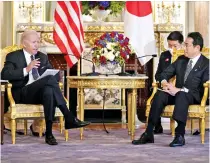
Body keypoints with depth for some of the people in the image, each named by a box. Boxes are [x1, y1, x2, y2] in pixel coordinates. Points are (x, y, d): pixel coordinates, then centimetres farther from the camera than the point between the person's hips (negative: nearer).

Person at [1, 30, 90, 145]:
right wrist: (26, 69, -20)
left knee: (49, 90, -37)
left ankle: (49, 133, -41)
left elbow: (55, 75, 18)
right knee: (50, 79, -32)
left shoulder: (42, 57, 23)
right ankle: (69, 118, -36)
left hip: (41, 92, 4)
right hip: (23, 94, -4)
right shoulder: (13, 57, 8)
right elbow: (5, 75, -9)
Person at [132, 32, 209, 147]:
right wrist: (165, 83, -9)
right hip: (176, 93, 5)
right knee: (160, 95, -26)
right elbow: (165, 74, 16)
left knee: (181, 95, -39)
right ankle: (148, 134, -30)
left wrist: (179, 90, -24)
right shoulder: (181, 60, 16)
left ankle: (180, 136, -45)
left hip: (194, 96, -5)